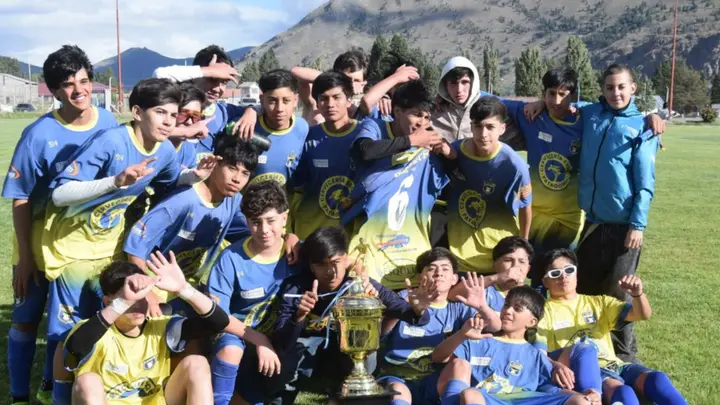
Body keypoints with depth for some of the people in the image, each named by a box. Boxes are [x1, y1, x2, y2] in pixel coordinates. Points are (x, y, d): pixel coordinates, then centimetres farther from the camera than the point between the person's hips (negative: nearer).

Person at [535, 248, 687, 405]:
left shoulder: (598, 302, 21)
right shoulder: (545, 311, 9)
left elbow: (643, 314, 10)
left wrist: (637, 293, -13)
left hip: (612, 365, 5)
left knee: (657, 379, -25)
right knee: (622, 391, -35)